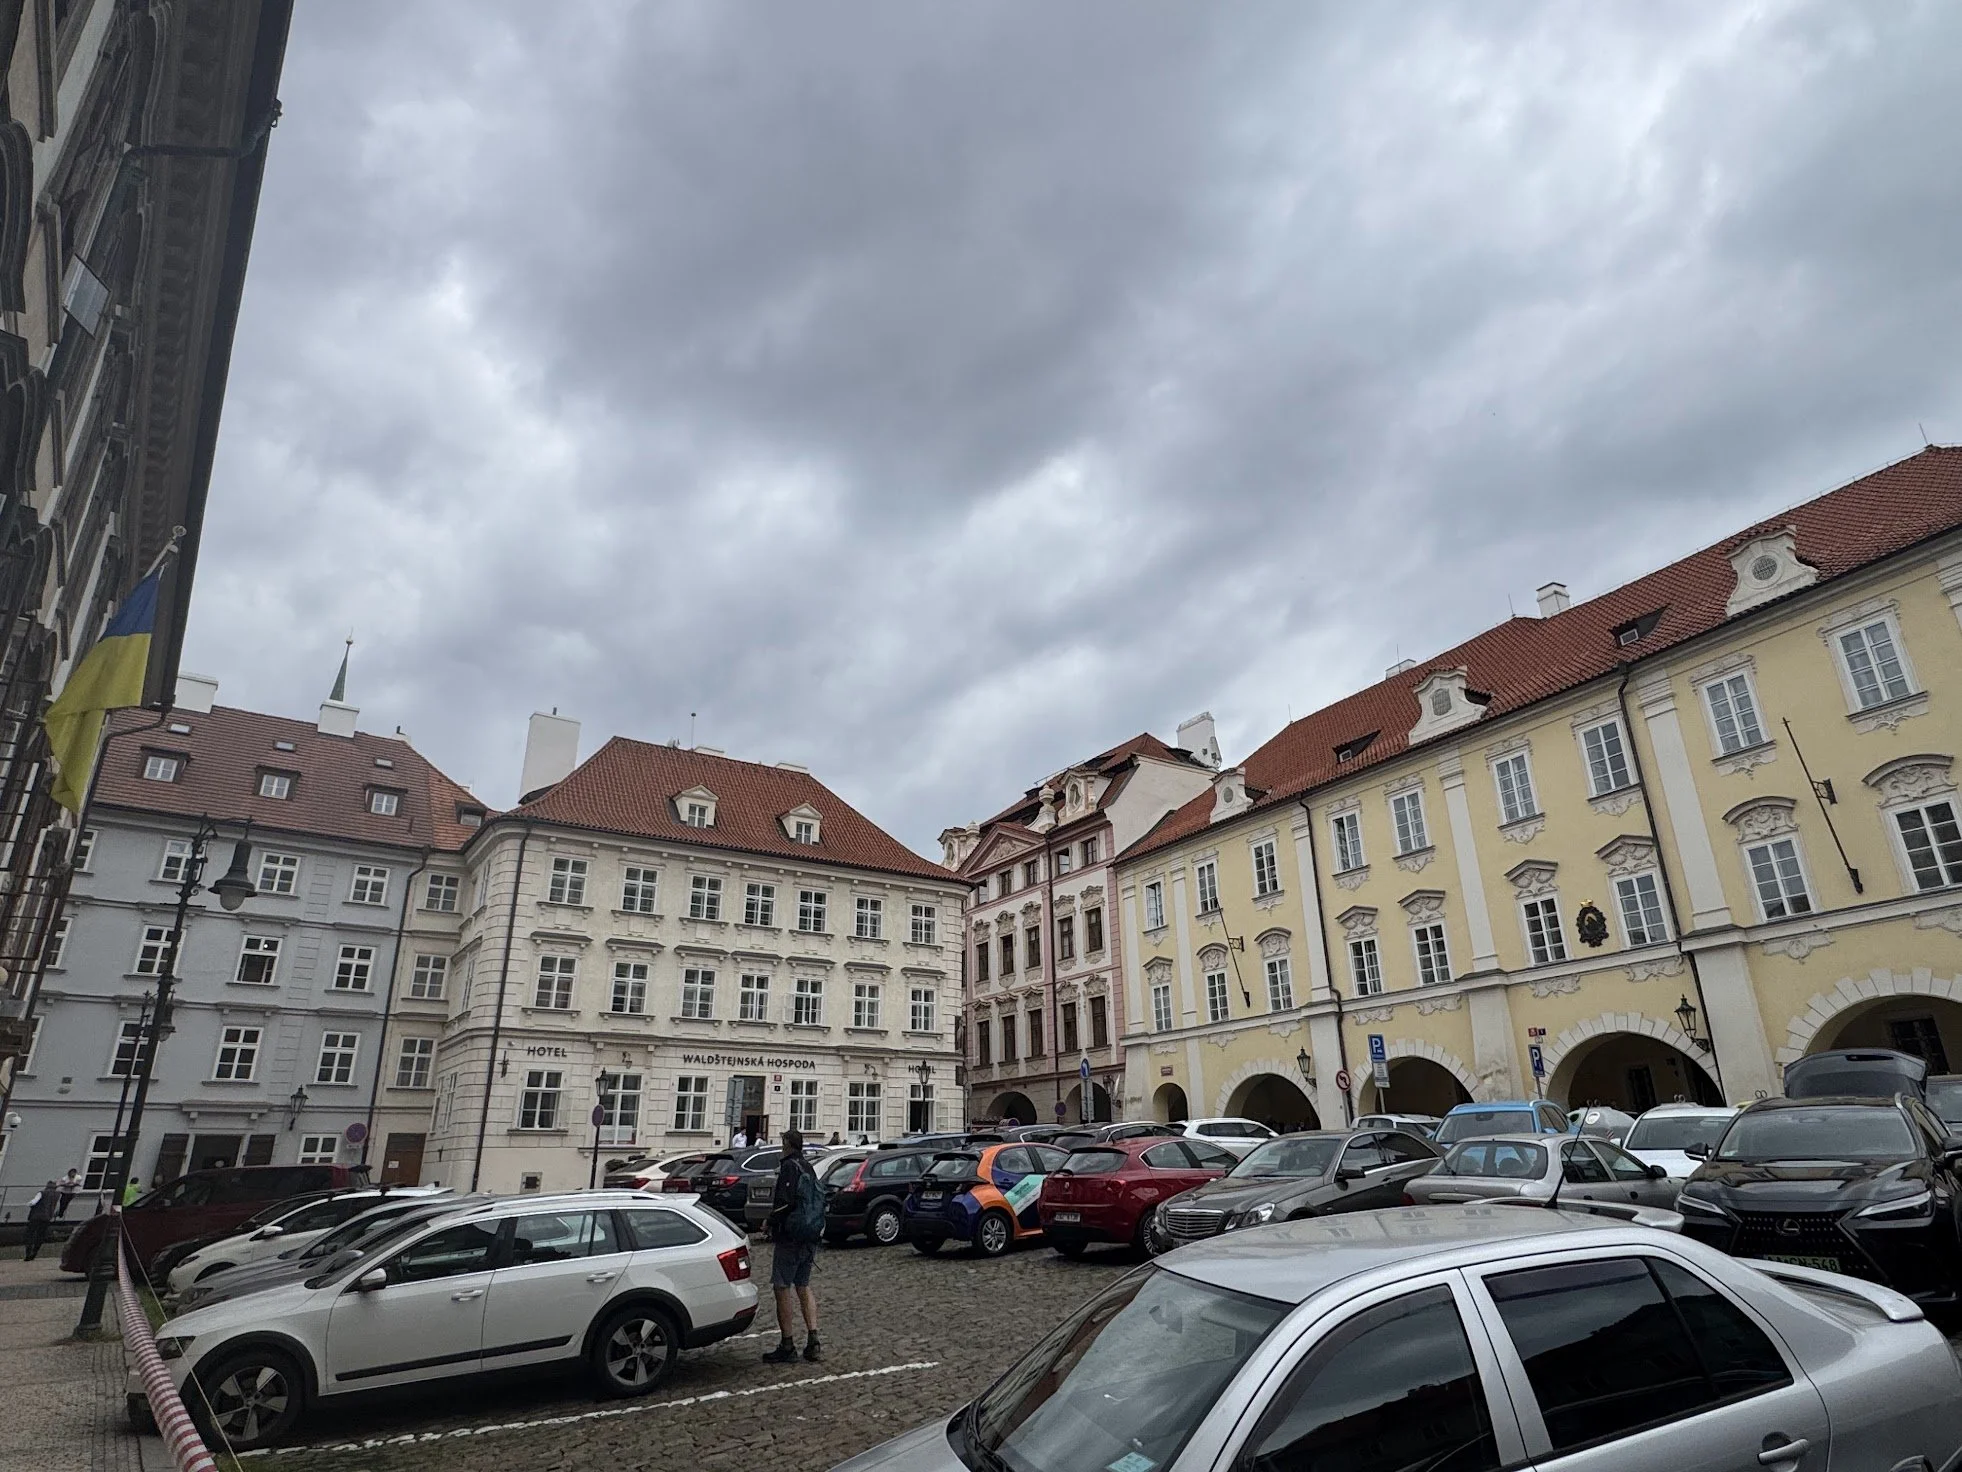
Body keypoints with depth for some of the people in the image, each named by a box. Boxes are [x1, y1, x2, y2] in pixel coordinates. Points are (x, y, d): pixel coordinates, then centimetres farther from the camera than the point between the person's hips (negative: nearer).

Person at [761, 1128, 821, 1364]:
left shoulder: (789, 1167, -12)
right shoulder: (809, 1168, 14)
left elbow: (784, 1202, -21)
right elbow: (820, 1202, 17)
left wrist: (770, 1223, -6)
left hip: (789, 1238, -8)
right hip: (811, 1237, 8)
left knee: (782, 1288, 0)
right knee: (803, 1286, 15)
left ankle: (787, 1346, 3)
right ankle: (813, 1341, 10)